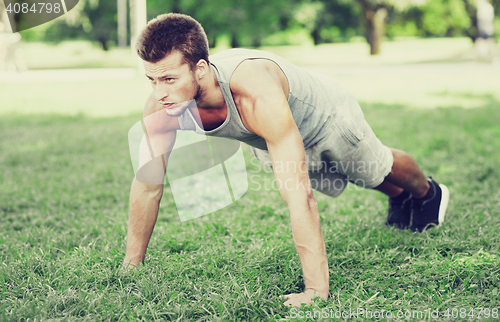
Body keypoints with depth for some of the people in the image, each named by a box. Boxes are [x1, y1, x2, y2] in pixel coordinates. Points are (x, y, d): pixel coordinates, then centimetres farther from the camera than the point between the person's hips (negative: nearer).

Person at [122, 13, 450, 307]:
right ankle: (399, 199, 66)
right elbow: (147, 184, -21)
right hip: (269, 142, 5)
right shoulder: (161, 107, -34)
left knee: (377, 169, 25)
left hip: (326, 117, -5)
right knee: (340, 181, 32)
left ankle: (429, 193, 61)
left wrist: (316, 289, -52)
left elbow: (298, 194, -52)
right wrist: (130, 264, -17)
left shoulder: (257, 96, -52)